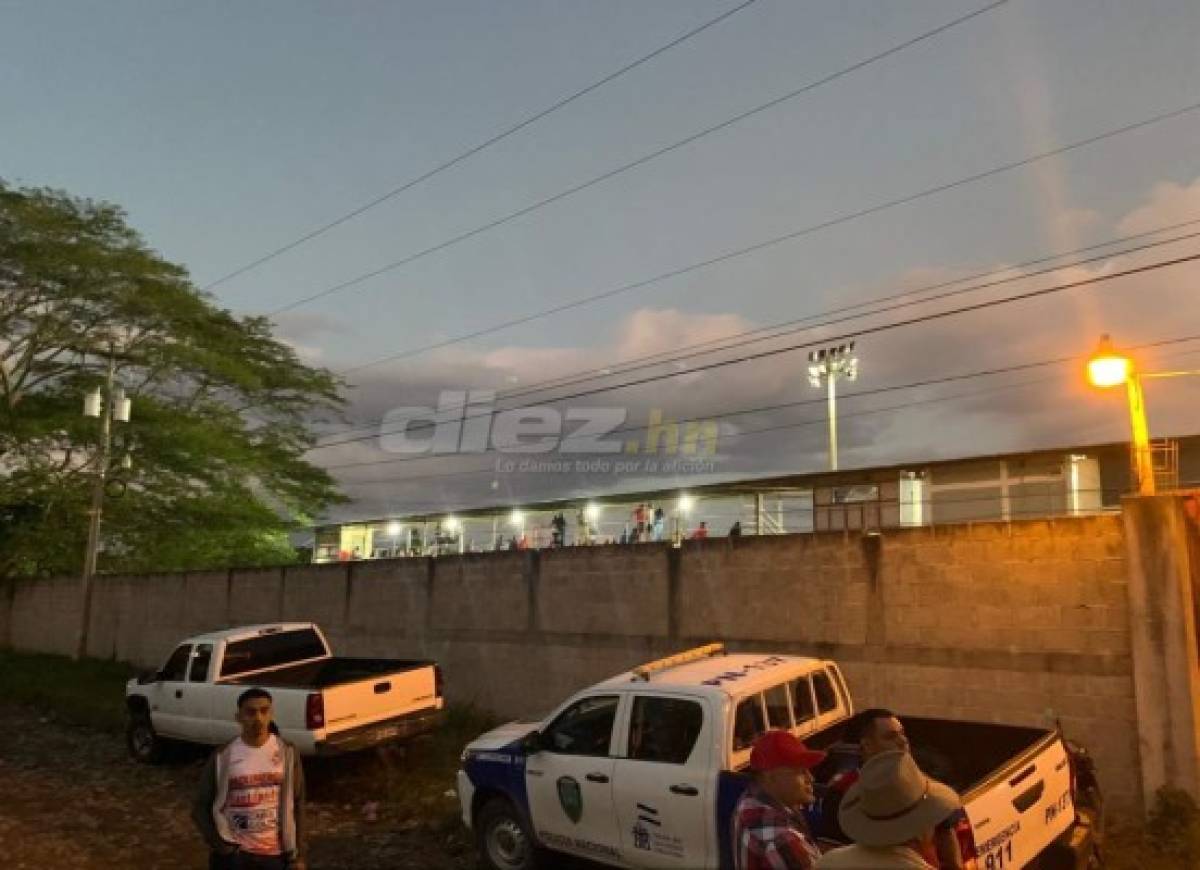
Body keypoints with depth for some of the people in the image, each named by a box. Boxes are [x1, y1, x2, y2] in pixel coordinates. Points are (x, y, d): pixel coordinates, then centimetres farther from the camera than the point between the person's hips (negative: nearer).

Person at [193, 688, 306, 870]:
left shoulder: (287, 752, -3)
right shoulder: (222, 757, -7)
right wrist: (218, 844, -9)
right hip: (233, 855, -1)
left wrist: (298, 855, 0)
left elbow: (297, 805, 2)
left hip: (275, 854, 1)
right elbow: (200, 807, 3)